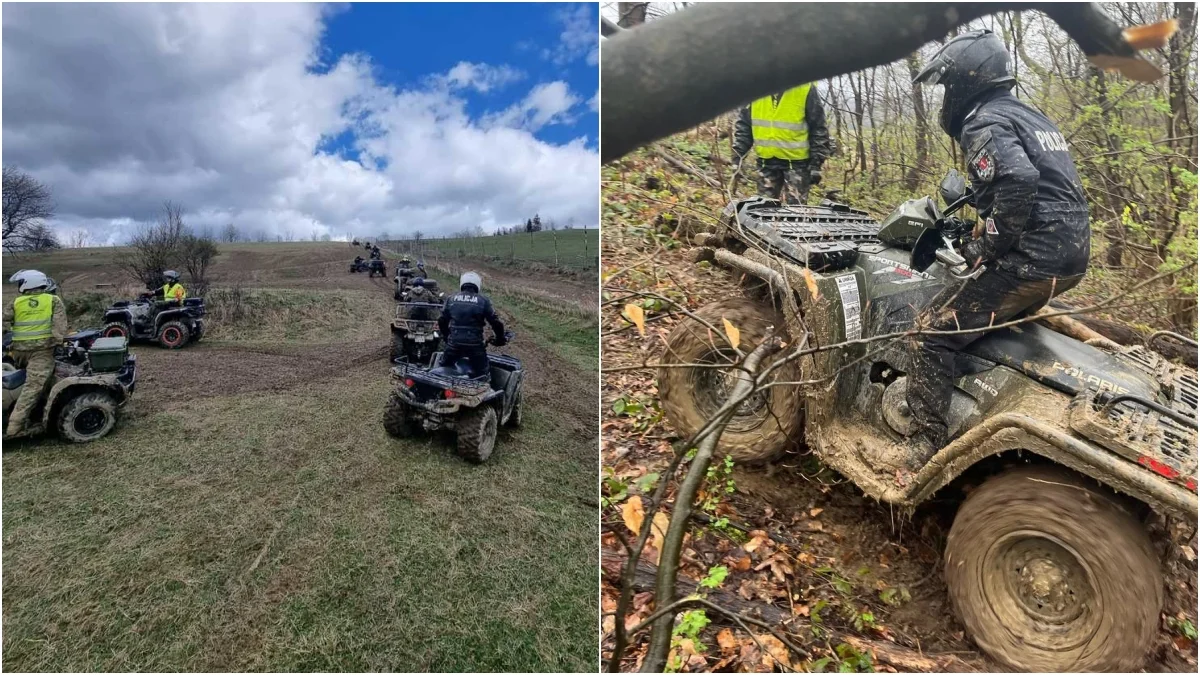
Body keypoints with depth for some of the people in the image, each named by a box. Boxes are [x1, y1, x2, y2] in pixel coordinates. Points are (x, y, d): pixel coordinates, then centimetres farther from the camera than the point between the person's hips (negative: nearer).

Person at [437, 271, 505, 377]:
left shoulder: (452, 299, 7)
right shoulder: (483, 300, -2)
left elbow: (442, 321, 12)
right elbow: (496, 323, -3)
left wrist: (447, 336, 28)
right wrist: (500, 339, 13)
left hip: (454, 342, 3)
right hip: (475, 344, -3)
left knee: (443, 369, 23)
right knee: (480, 375, 11)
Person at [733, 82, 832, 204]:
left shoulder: (806, 88, -8)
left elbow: (818, 129, -3)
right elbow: (743, 125, 8)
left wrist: (816, 163, -7)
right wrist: (738, 156, 2)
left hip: (796, 161, -3)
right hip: (766, 161, 4)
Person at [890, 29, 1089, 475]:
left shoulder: (983, 123, -9)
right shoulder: (1029, 115, 22)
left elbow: (1019, 180, -27)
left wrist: (986, 247, -17)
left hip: (1033, 260, -10)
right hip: (1073, 255, 10)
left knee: (932, 332, -11)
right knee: (998, 317, 34)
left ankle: (925, 448, -11)